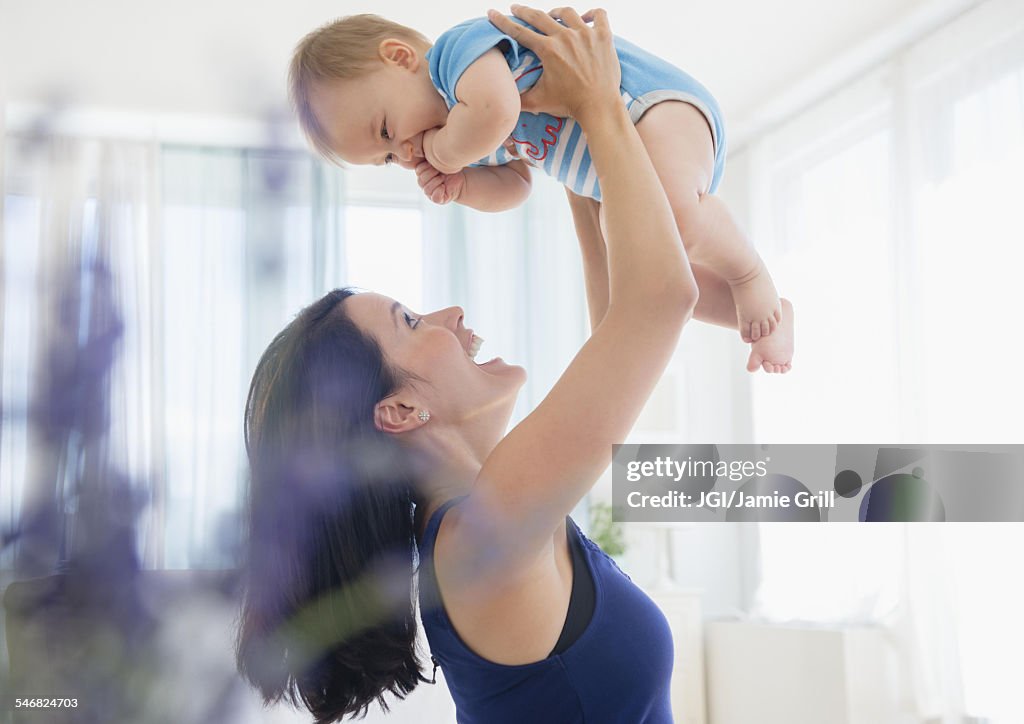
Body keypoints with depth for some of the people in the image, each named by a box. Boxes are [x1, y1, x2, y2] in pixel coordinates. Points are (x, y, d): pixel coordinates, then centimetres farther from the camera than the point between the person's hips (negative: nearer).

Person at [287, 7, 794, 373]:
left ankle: (752, 277, -12)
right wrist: (460, 186, -2)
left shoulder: (458, 47, -20)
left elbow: (496, 110, -40)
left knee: (669, 215, -37)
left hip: (662, 106, -11)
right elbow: (512, 186, 18)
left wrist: (446, 151, -21)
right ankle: (769, 313, 23)